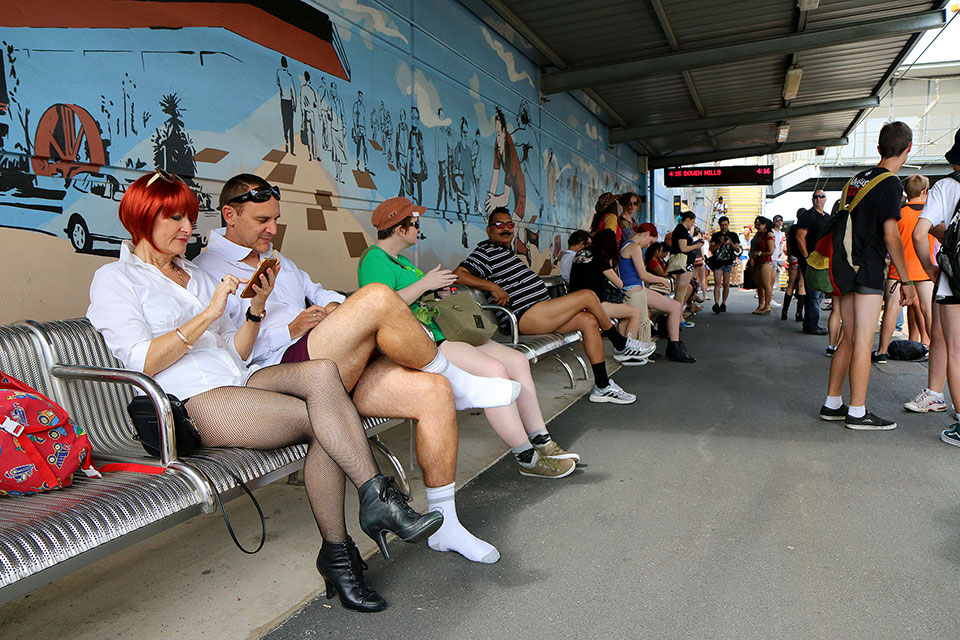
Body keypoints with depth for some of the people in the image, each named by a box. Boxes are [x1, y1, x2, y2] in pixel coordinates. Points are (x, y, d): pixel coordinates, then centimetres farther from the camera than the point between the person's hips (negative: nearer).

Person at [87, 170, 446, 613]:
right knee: (320, 420, -28)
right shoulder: (114, 279, 8)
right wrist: (209, 314, -14)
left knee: (322, 372, -27)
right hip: (194, 403, -5)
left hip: (240, 380, 6)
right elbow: (143, 362, -9)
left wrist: (257, 307, 2)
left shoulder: (196, 275, 27)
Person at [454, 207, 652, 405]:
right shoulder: (487, 252, -5)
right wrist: (493, 287, -21)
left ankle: (602, 387, -2)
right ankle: (622, 346, 8)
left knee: (589, 320, -3)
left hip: (540, 311, 10)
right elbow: (458, 274, -17)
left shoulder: (507, 252, 25)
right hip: (525, 317, -10)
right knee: (589, 296, -12)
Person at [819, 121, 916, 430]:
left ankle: (832, 404, 17)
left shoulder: (856, 180, 14)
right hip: (869, 270, -8)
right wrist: (906, 280, -8)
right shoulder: (890, 184, -9)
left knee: (849, 338, 13)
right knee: (863, 342, -4)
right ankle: (857, 413, 2)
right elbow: (890, 235, -13)